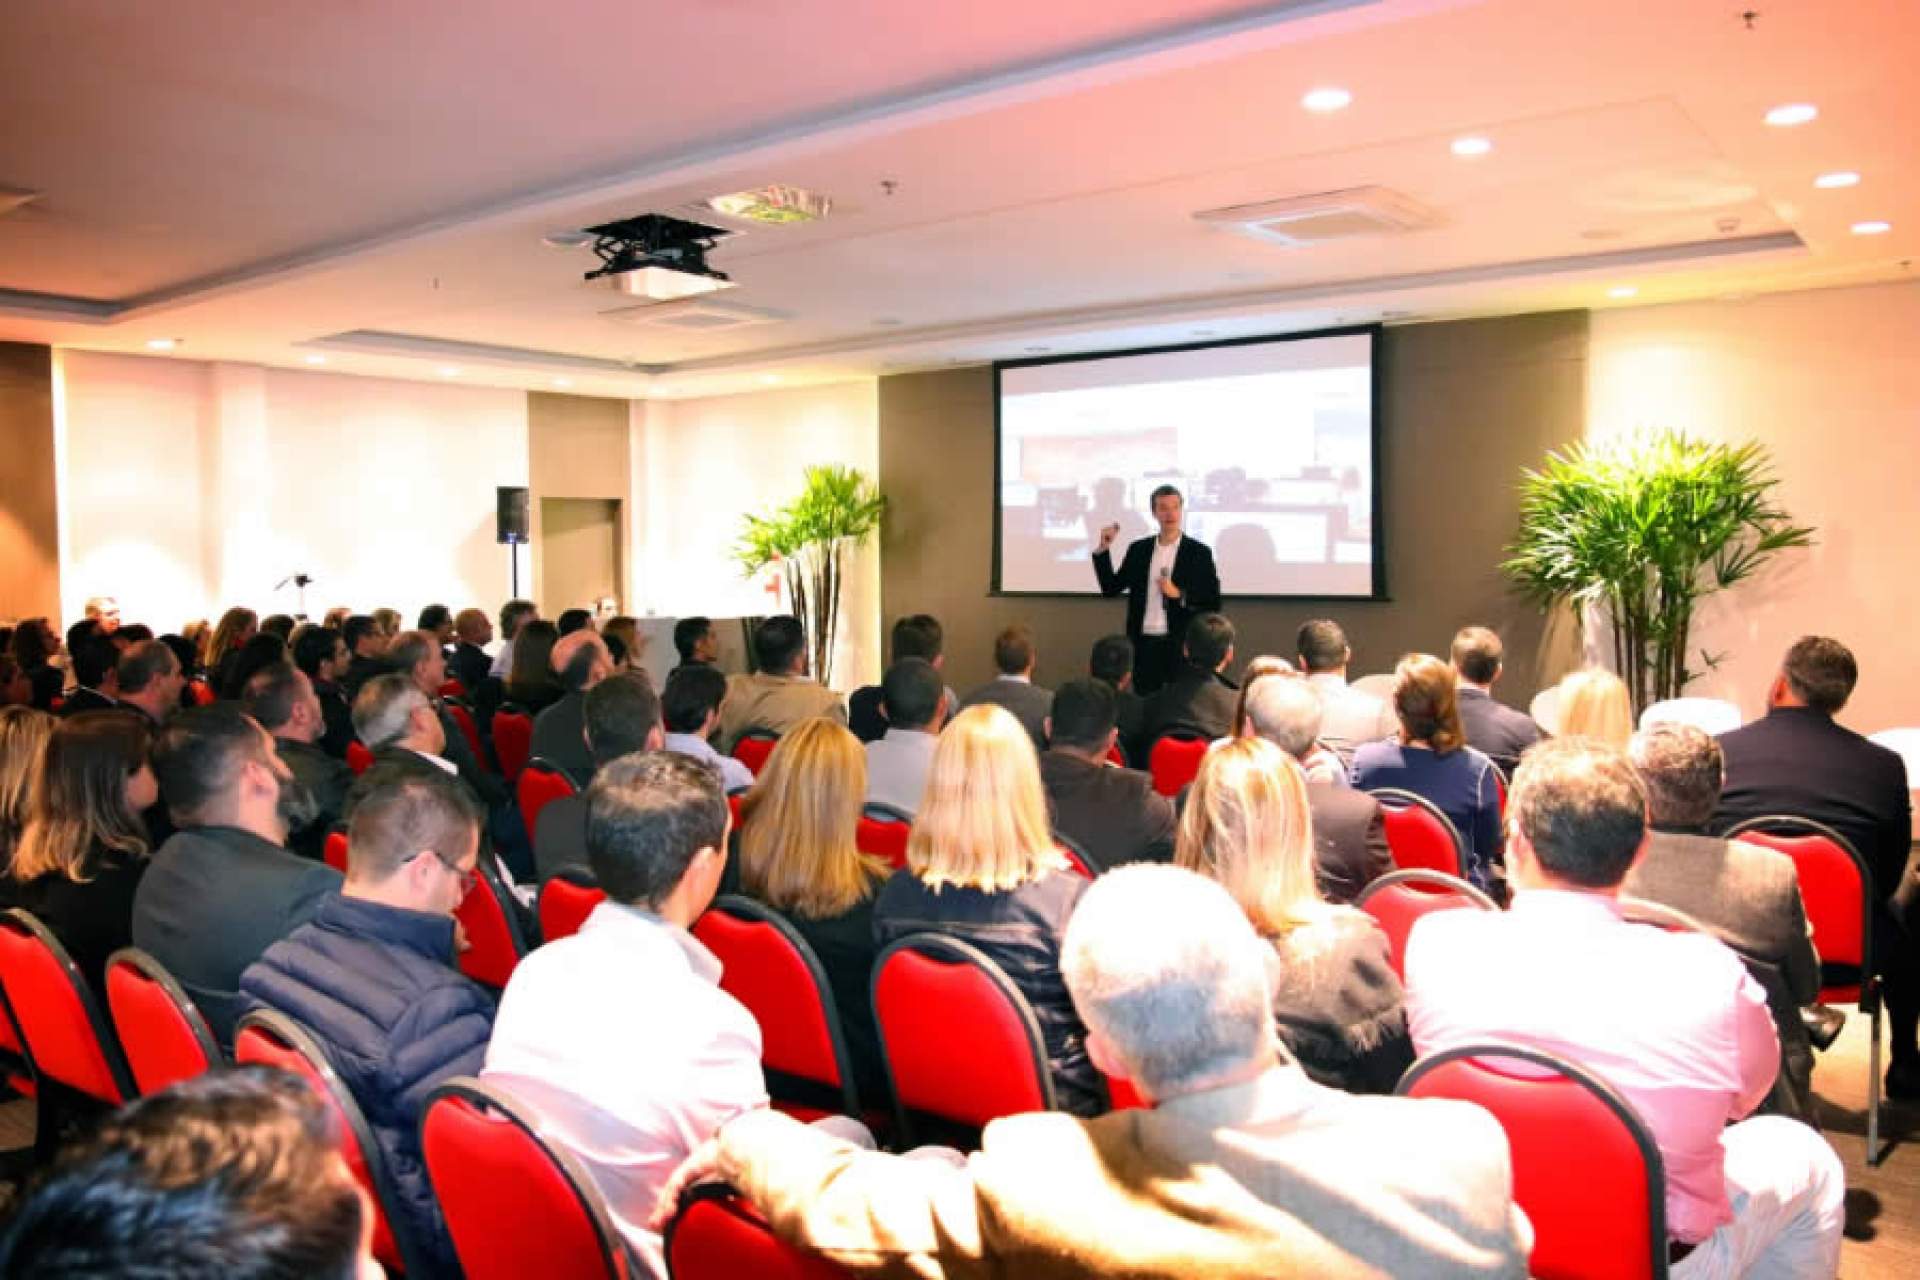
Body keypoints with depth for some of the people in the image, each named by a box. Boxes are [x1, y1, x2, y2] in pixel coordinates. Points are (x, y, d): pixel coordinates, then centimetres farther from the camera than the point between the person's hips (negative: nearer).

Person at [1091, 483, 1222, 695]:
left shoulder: (1198, 552, 0)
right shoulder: (1138, 549, 8)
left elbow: (1213, 603, -2)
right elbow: (1110, 589, 7)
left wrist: (1179, 595, -17)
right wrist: (1103, 549, -1)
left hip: (1180, 645, -3)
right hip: (1144, 643, 3)